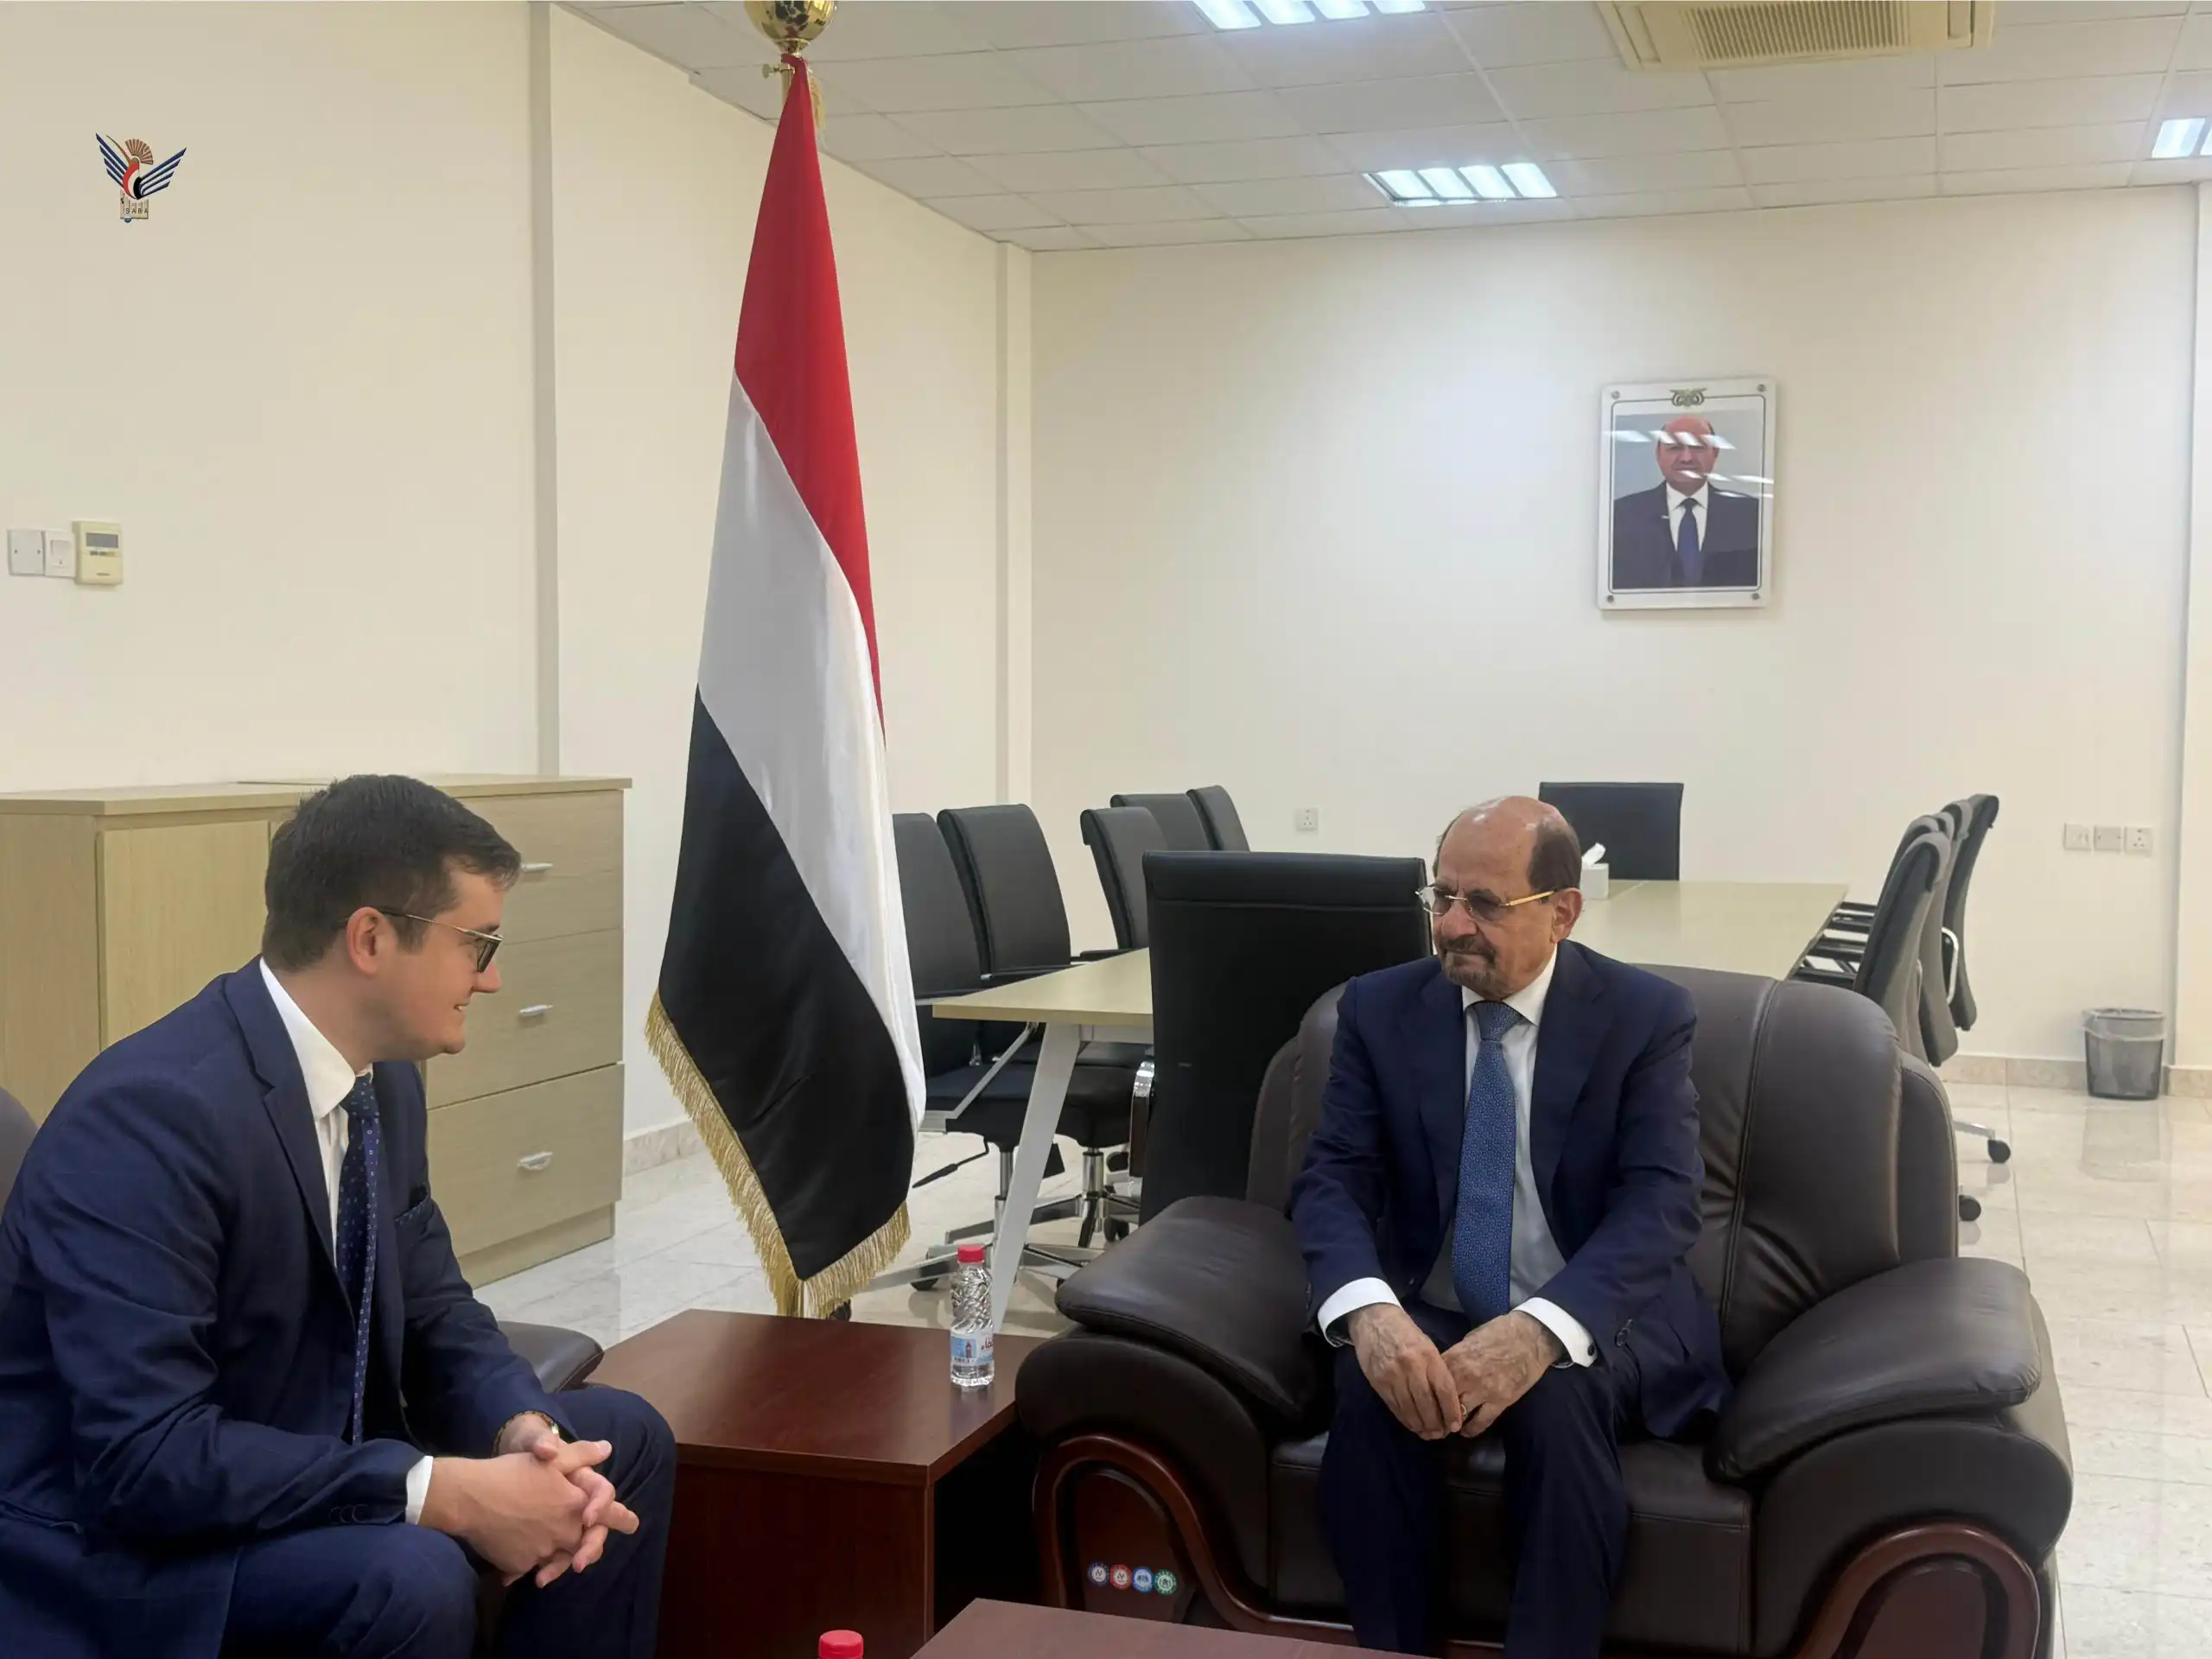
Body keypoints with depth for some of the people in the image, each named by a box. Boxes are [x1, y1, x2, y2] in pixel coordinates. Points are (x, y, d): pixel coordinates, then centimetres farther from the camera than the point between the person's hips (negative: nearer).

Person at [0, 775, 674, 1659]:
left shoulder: (383, 1080, 1)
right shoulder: (150, 1112, -27)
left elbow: (434, 1312, 8)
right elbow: (143, 1457, -32)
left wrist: (526, 1428, -14)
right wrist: (445, 1494, -31)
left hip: (299, 1469, 9)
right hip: (118, 1545, -9)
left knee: (624, 1442, 5)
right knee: (410, 1577, -33)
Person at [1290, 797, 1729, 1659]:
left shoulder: (1645, 1015, -6)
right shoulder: (1379, 1007, 0)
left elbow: (1660, 1203, -17)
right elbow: (1331, 1181, -8)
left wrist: (1540, 1329, -37)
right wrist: (1370, 1310, -31)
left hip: (1590, 1323, -1)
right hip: (1430, 1316, 2)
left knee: (1559, 1397, -35)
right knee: (1372, 1383, -31)